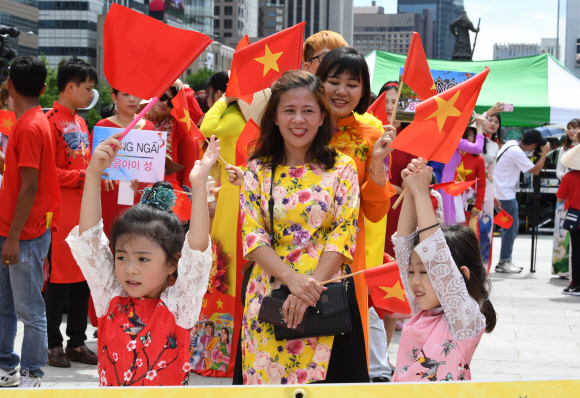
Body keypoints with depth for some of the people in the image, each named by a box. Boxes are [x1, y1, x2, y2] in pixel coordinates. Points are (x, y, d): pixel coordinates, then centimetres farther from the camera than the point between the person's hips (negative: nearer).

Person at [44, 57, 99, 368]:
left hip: (83, 210, 8)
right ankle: (52, 344, 8)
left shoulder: (79, 122, 16)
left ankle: (77, 342, 18)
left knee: (82, 275, 10)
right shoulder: (51, 121, -11)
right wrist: (83, 177, -19)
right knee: (59, 276, -2)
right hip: (61, 212, -8)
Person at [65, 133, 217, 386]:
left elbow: (196, 252, -15)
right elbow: (89, 238, -1)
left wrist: (199, 187, -21)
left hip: (169, 387, -3)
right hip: (109, 387, 3)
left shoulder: (178, 305, -2)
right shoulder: (111, 299, 5)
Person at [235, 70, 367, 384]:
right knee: (267, 375, 4)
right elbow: (253, 235, -2)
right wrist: (293, 279, -18)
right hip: (270, 296, 1)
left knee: (324, 378, 1)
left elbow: (344, 232, -4)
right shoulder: (257, 170, 6)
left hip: (327, 295, -1)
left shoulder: (342, 168, 4)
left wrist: (312, 285, -16)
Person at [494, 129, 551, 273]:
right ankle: (504, 263, 1)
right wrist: (545, 153, -8)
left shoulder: (511, 143, 4)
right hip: (505, 194, -10)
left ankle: (505, 261, 17)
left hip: (503, 192, 10)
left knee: (511, 227, 13)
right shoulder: (517, 153, -22)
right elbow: (535, 170, -17)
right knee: (511, 227, -4)